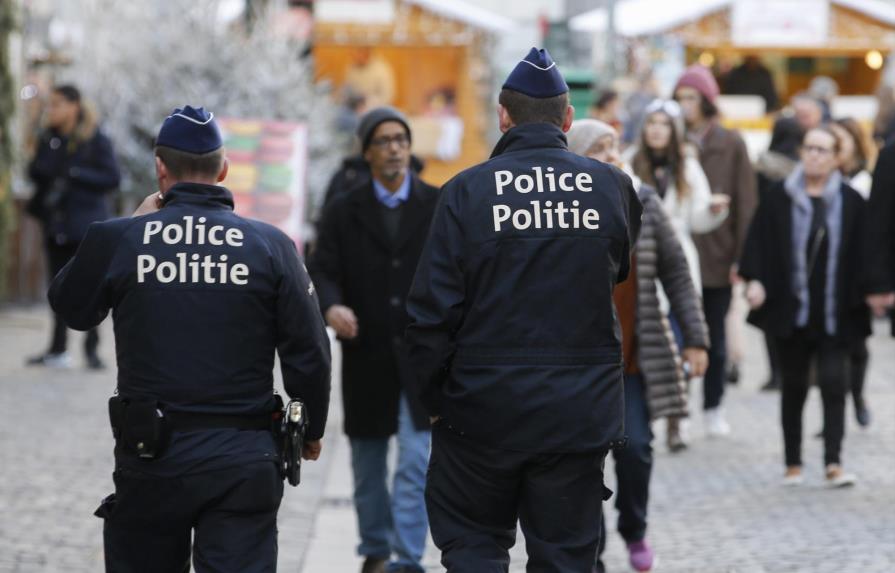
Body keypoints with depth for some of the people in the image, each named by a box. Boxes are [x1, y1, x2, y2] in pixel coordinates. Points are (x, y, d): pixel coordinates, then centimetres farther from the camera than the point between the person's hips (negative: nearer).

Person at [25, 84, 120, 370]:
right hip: (55, 223, 5)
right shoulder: (49, 138, 8)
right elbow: (36, 172, 6)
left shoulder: (96, 140, -8)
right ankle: (58, 349, 14)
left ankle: (92, 348, 5)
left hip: (85, 224, -5)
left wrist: (75, 174, -19)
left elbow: (112, 178, -11)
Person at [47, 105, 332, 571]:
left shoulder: (117, 240, -5)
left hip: (150, 451, 0)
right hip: (244, 459, 0)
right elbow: (309, 355, -1)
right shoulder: (271, 245, -3)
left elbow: (70, 308, 15)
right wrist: (312, 430, 16)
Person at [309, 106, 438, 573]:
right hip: (367, 358, 2)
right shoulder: (344, 213, 4)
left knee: (416, 459, -12)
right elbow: (322, 270, -4)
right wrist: (331, 306, -25)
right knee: (368, 464, 12)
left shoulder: (440, 208, 3)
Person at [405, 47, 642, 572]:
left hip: (483, 406, -2)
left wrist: (433, 396, 3)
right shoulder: (613, 185, -1)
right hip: (582, 410, 2)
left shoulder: (467, 190, -9)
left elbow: (432, 308, -9)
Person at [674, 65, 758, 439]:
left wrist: (740, 256, -5)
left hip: (717, 253, 0)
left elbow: (746, 203, 1)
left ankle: (714, 407, 22)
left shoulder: (730, 145, 1)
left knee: (715, 334, 10)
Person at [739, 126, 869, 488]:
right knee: (793, 387, 9)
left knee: (834, 384, -9)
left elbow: (861, 254, 3)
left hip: (834, 315, -1)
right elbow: (761, 242, -1)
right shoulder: (780, 200, 2)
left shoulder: (850, 202, 2)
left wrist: (866, 293, -4)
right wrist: (755, 280, -14)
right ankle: (793, 464, 17)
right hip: (791, 312, 1)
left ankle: (833, 463, -9)